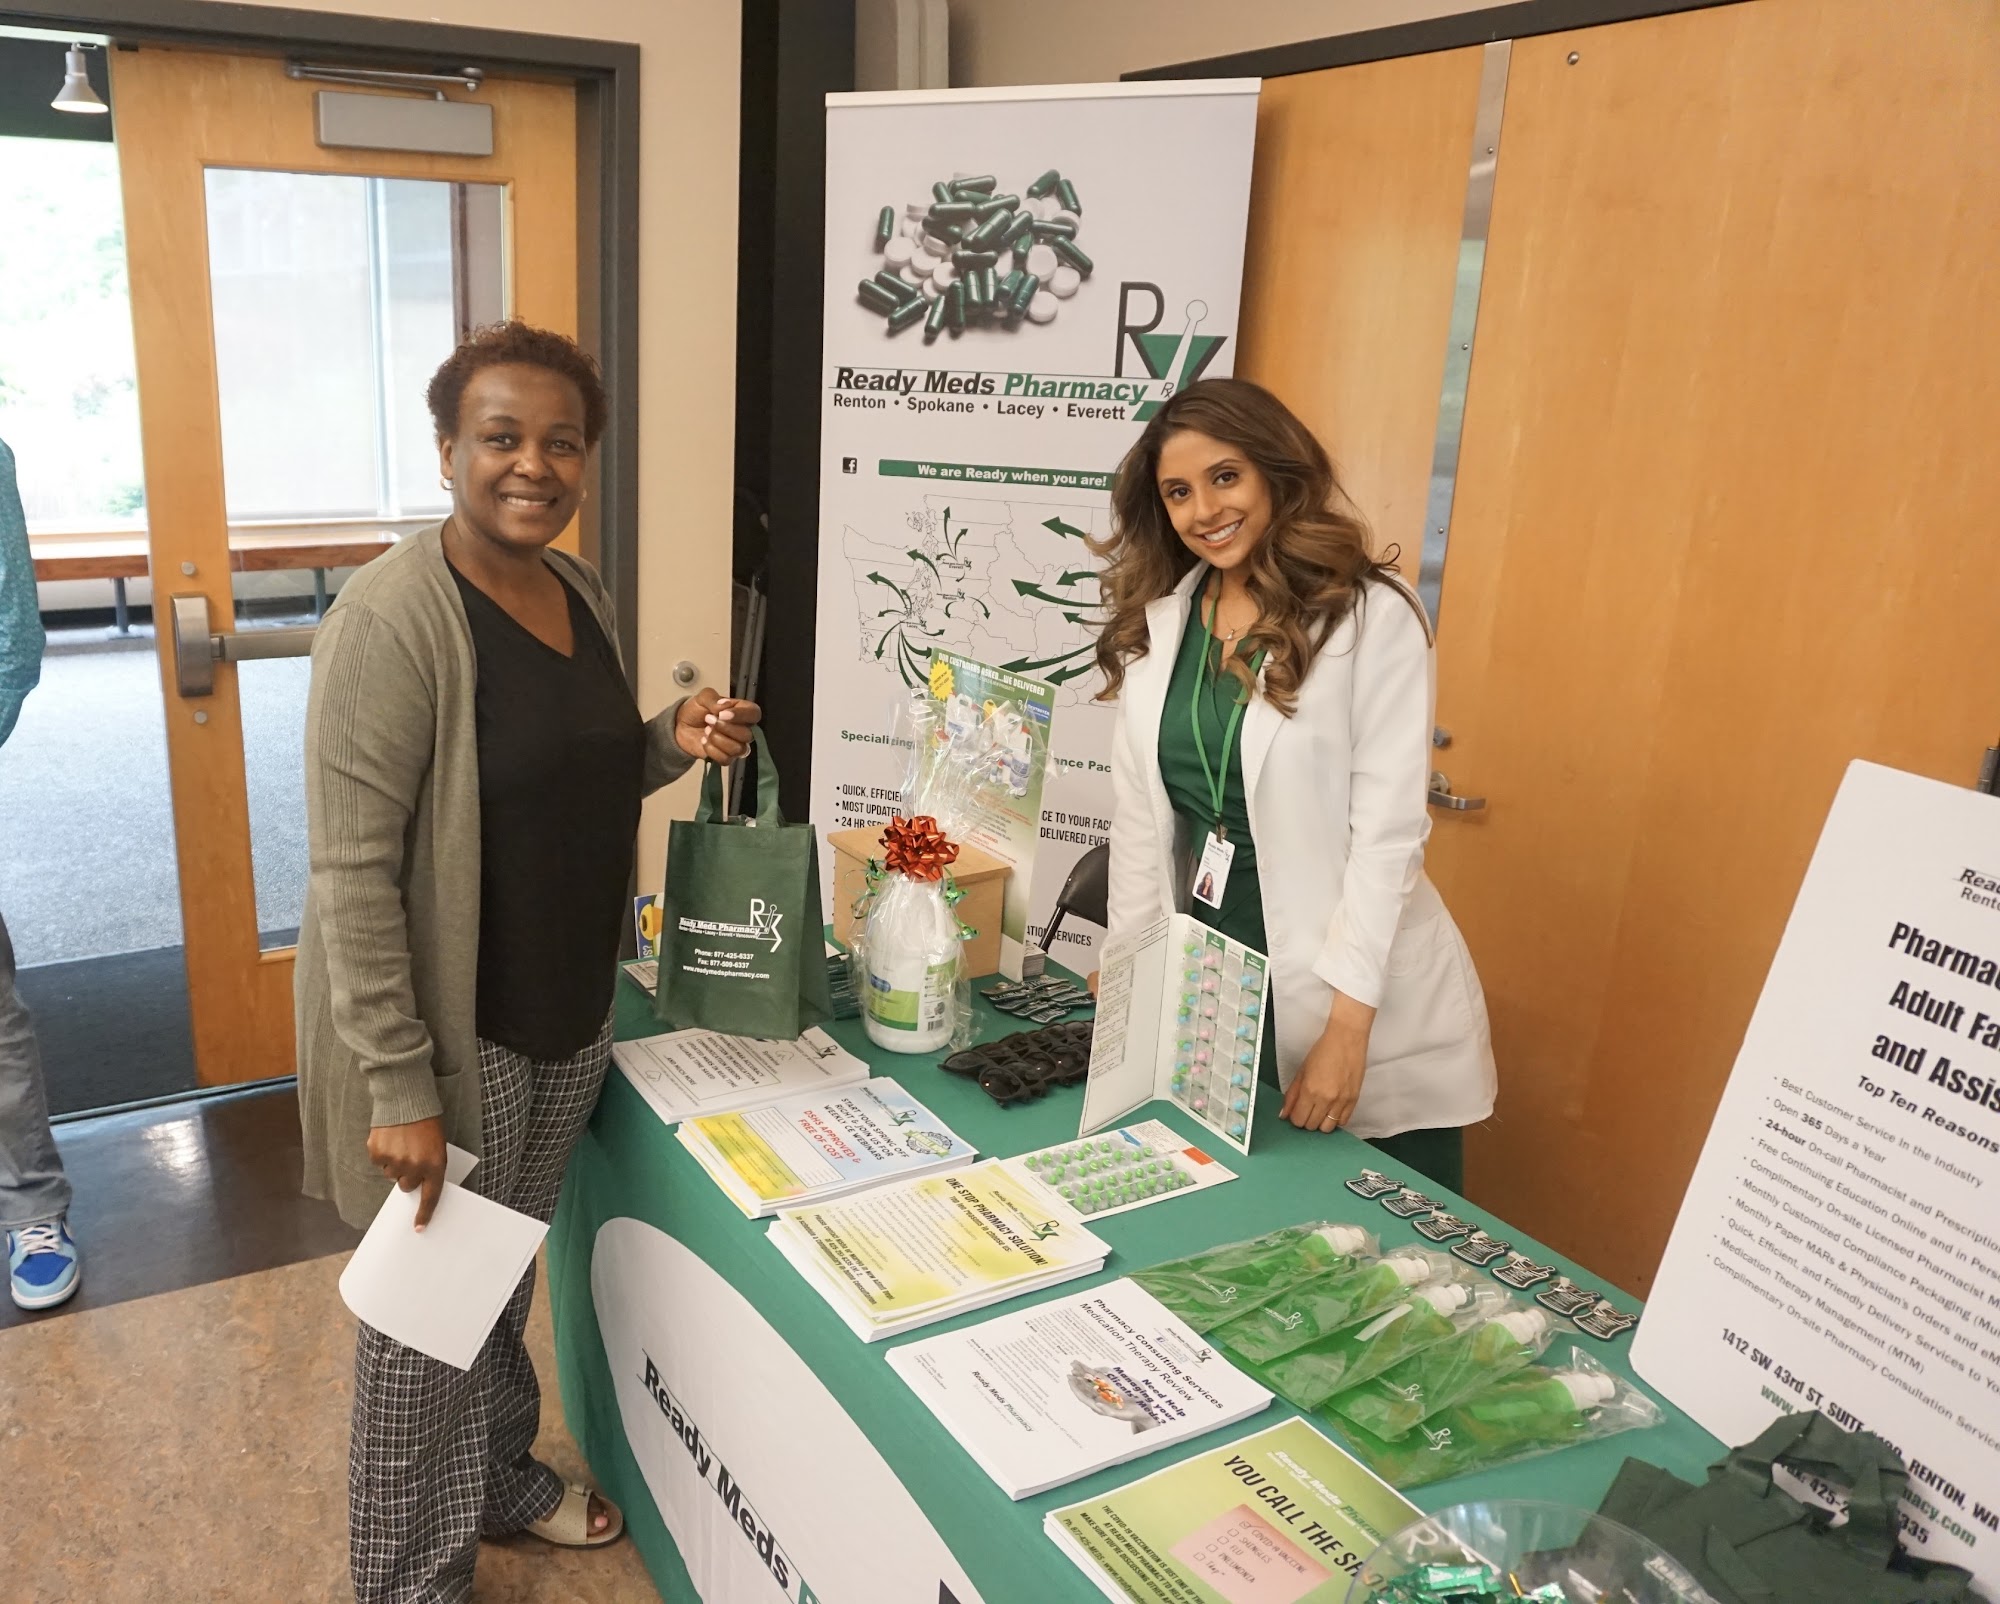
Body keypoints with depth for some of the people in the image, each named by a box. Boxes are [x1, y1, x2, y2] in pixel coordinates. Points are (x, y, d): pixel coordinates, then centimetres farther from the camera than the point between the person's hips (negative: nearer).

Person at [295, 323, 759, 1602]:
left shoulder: (578, 588, 3)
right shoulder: (396, 614, -21)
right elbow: (354, 874, -22)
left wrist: (672, 745, -4)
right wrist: (398, 1087, -22)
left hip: (568, 1014, 7)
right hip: (450, 1030, -7)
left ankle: (501, 1480, 50)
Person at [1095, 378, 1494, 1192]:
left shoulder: (1372, 616, -11)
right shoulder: (1155, 622, 4)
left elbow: (1387, 827, -14)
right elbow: (1137, 813, 7)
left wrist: (1348, 1026, -16)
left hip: (1354, 1003, -4)